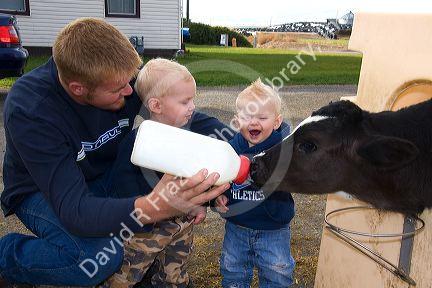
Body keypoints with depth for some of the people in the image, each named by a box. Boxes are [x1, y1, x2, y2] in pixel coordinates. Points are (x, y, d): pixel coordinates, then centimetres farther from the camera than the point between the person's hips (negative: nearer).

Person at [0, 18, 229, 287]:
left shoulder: (122, 77, -22)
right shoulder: (29, 111, -33)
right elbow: (74, 210, -39)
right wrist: (150, 208, -57)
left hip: (106, 174, 5)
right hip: (42, 191, -4)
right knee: (102, 257, -32)